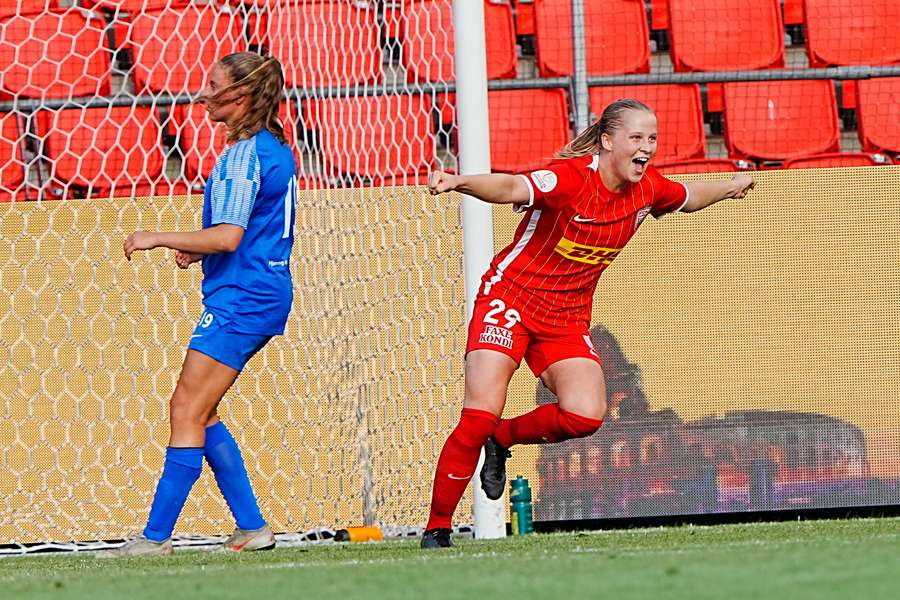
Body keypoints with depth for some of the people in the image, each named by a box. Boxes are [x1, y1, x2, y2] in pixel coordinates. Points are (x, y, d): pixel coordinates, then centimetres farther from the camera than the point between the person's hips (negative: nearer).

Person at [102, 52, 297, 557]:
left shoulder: (244, 156, -16)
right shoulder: (275, 147, 14)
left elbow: (229, 236, -23)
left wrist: (159, 238, -14)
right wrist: (200, 248, 13)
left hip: (240, 298, -10)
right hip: (266, 294, 10)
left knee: (188, 412, -9)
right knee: (196, 412, 14)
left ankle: (157, 537, -10)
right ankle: (253, 527, 14)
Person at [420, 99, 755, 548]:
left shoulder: (648, 188, -1)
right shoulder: (570, 177, -22)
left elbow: (688, 197, 25)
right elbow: (513, 189, -40)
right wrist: (459, 182, -56)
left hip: (567, 320, 6)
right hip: (511, 297, -6)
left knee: (586, 416, -17)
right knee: (480, 417, -16)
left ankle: (502, 439, 11)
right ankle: (436, 529, -4)